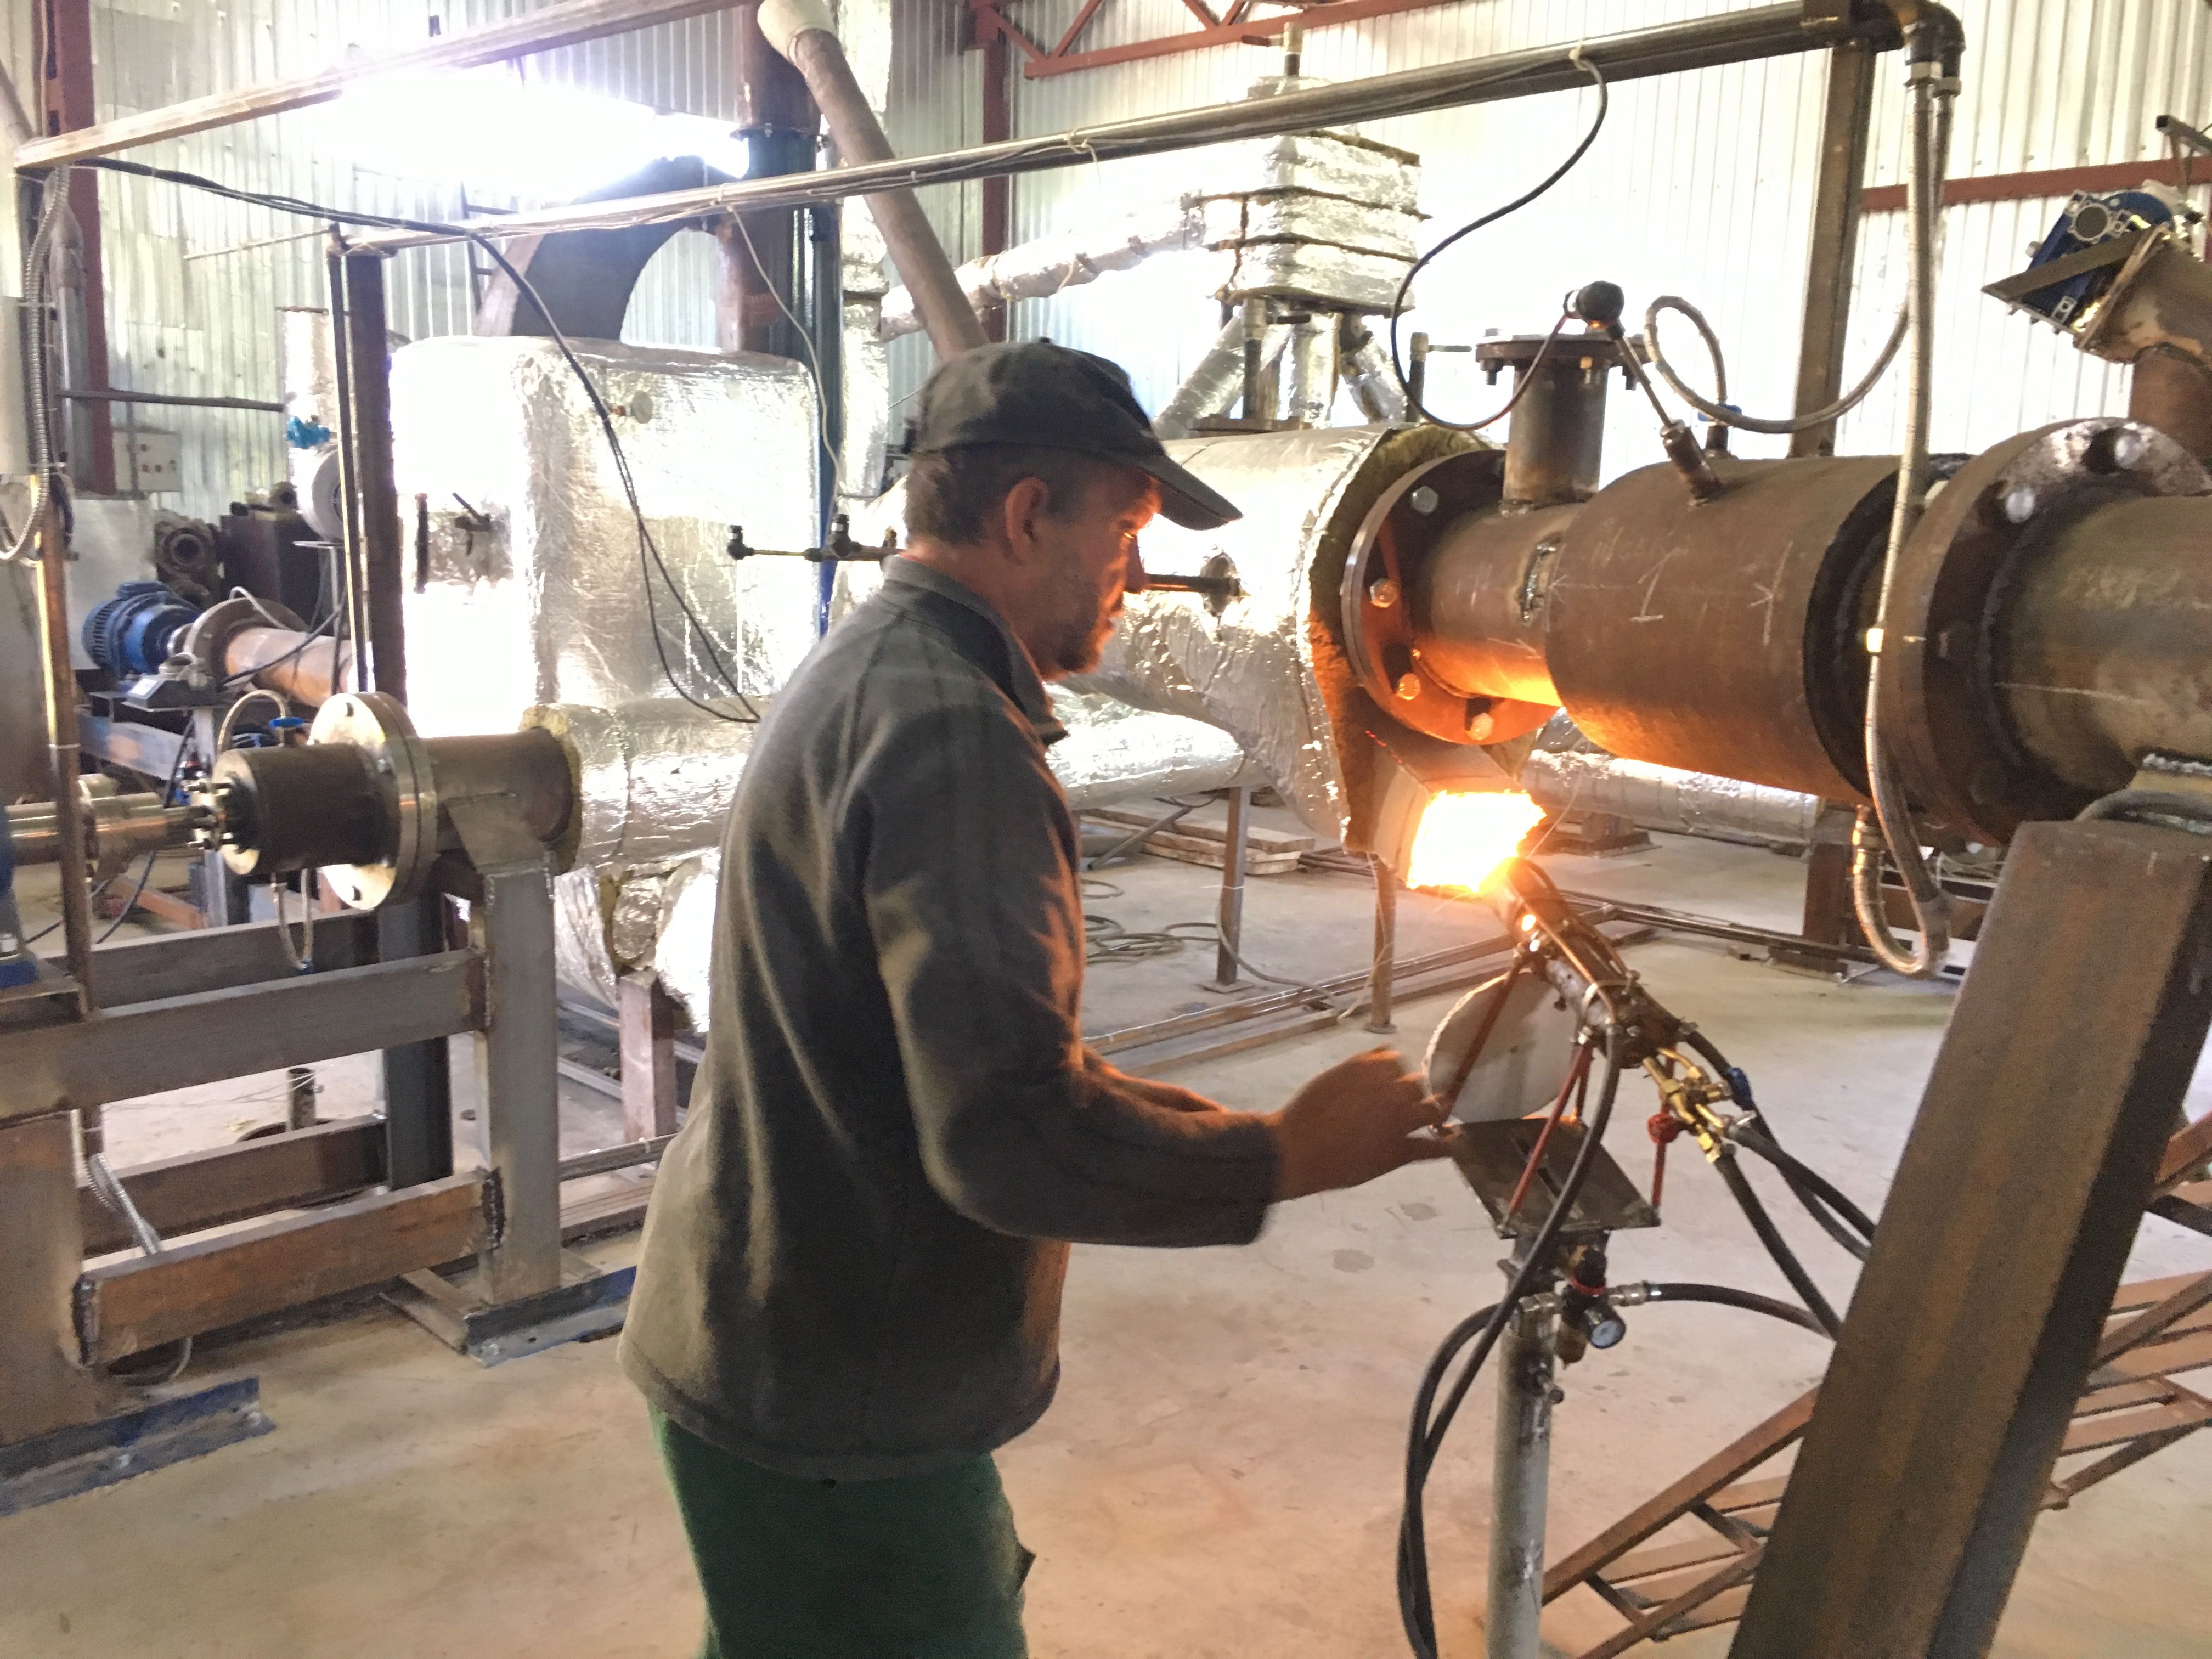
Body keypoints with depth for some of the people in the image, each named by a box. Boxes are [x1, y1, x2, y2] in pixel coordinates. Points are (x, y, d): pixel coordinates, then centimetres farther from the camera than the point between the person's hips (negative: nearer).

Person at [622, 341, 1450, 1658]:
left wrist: (1205, 1120, 9)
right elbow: (1012, 1138, -30)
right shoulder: (951, 731, -24)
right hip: (834, 1413, -10)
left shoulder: (873, 673, 10)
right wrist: (1288, 1157, -17)